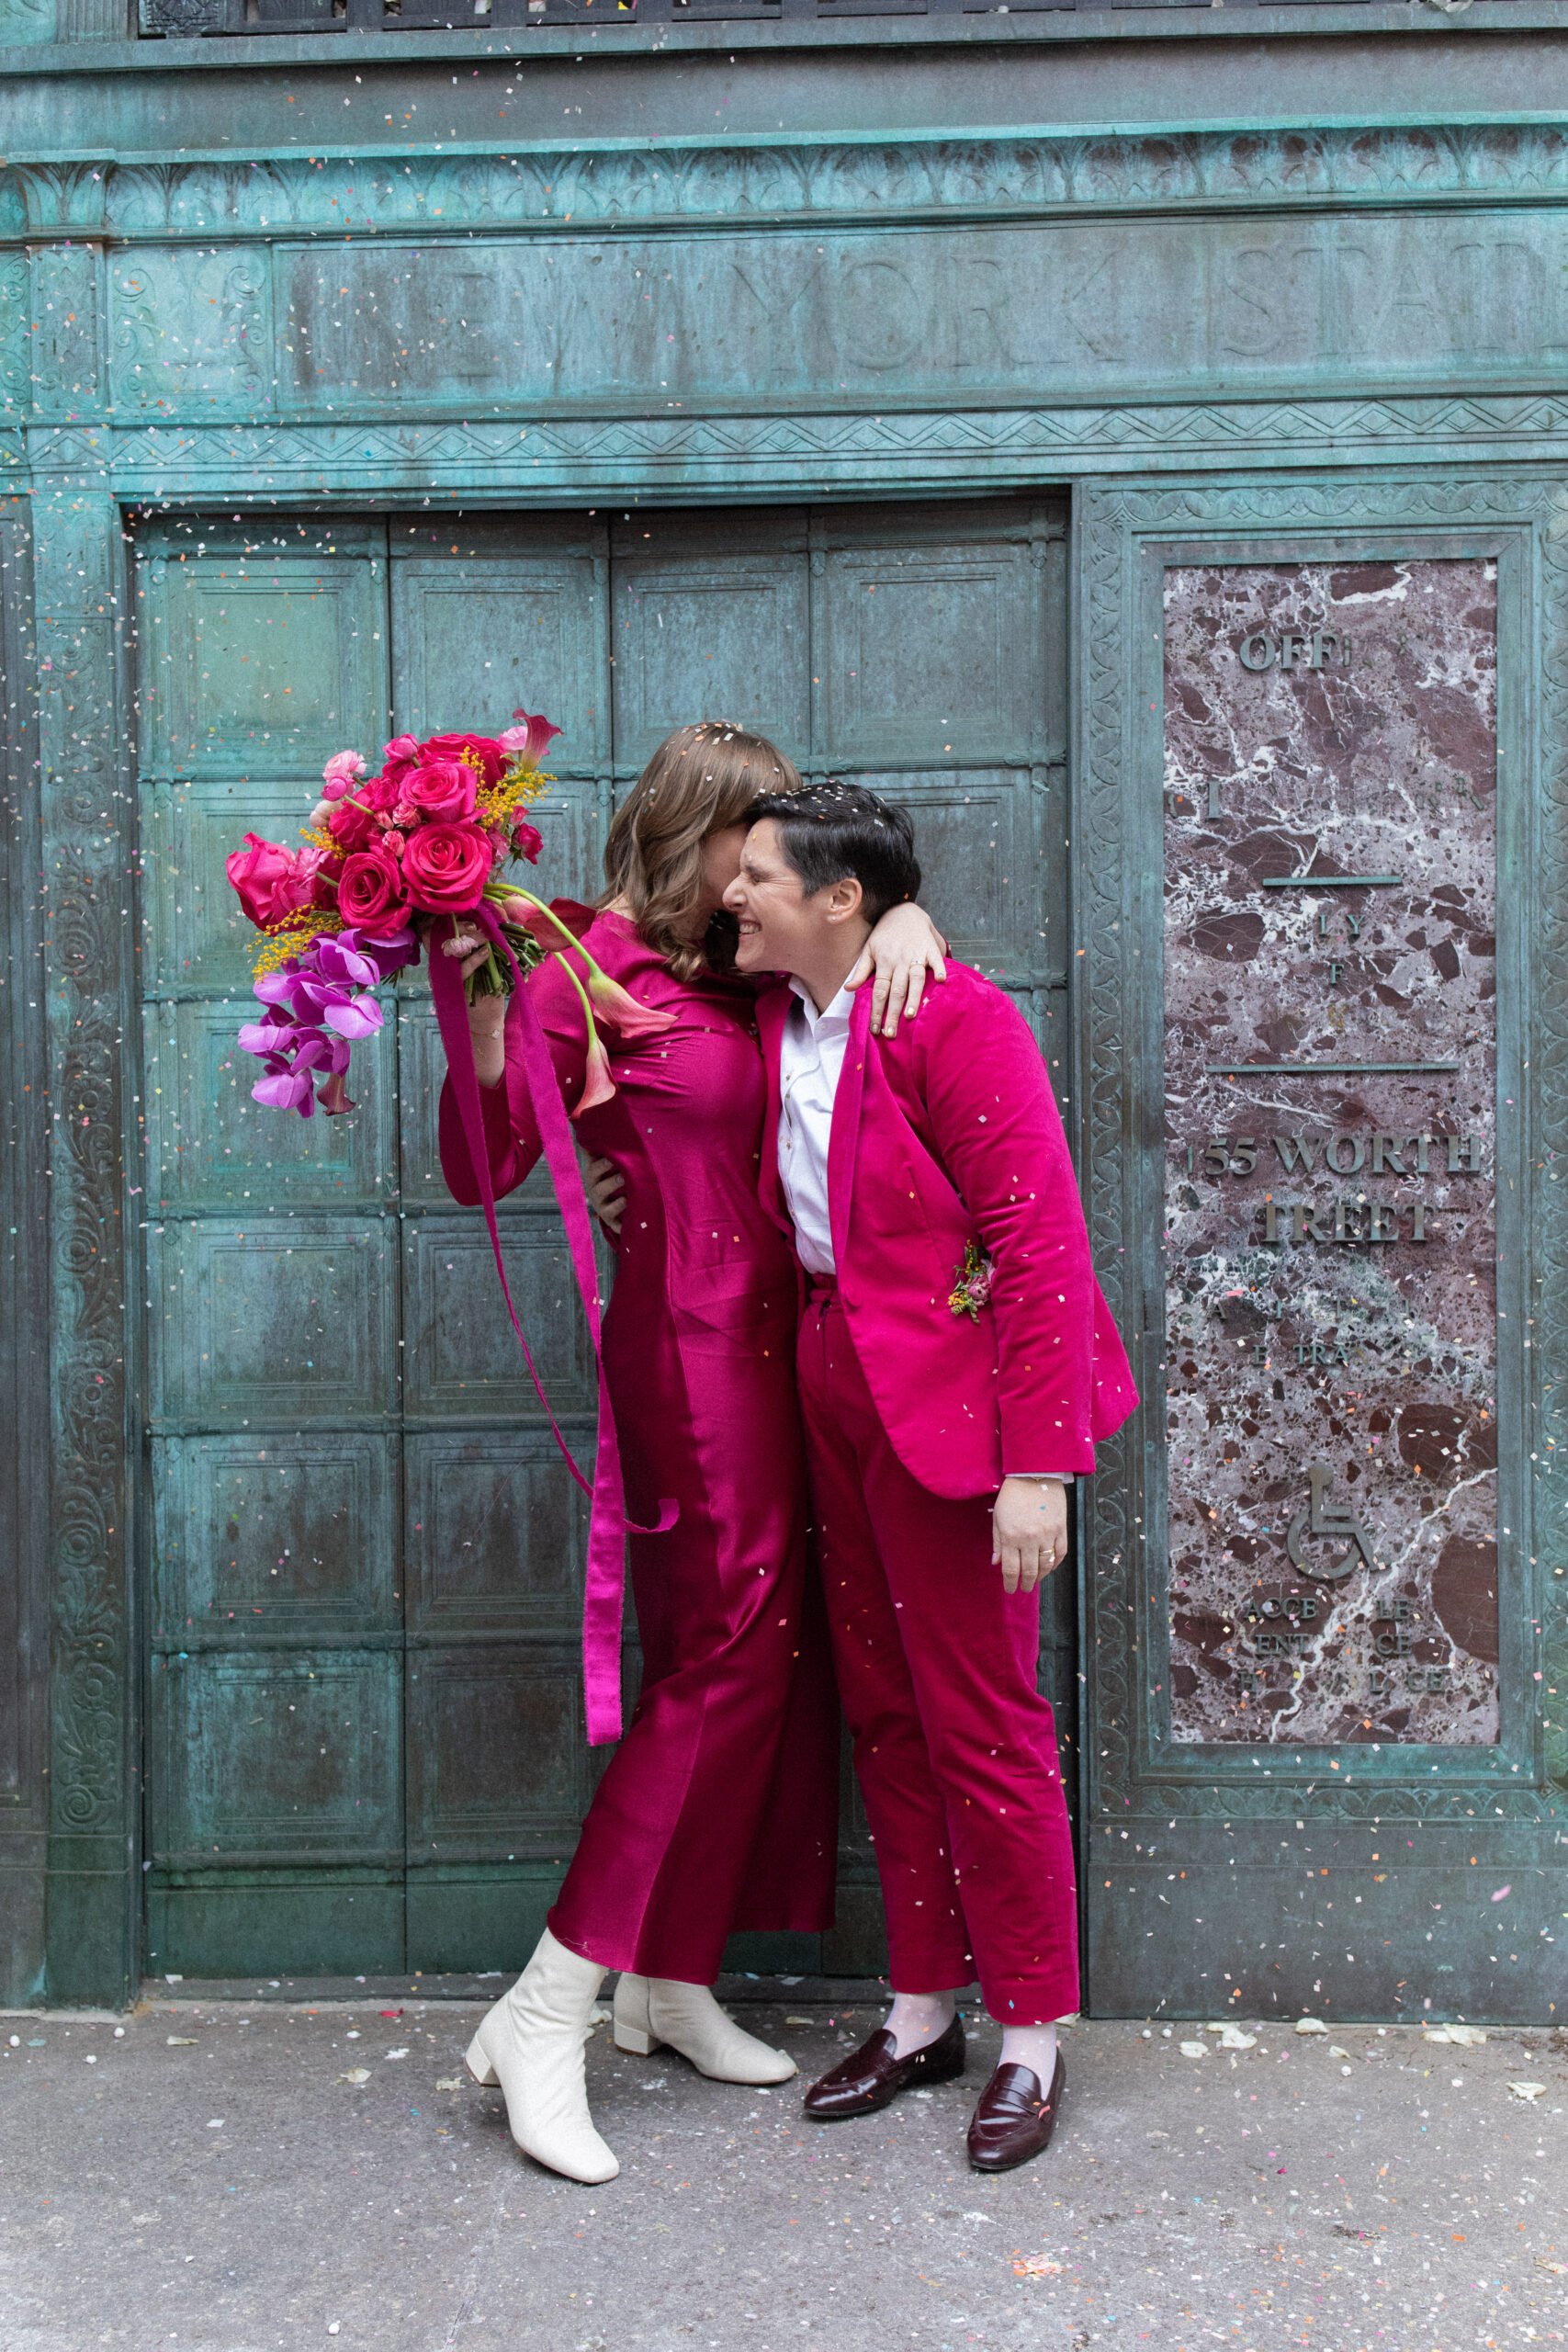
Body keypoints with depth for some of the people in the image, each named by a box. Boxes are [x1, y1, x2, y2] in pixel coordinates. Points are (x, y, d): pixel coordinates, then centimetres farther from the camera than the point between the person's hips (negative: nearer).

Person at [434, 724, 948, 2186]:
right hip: (691, 1343, -8)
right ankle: (544, 2017, -1)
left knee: (750, 1653, 10)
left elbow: (855, 916, 22)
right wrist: (475, 1002, -26)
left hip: (765, 1341, 8)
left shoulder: (733, 972, 12)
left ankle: (671, 1981, 23)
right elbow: (484, 1169, -13)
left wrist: (904, 922, -1)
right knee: (726, 1653, -8)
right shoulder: (592, 967, -9)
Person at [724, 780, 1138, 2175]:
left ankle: (1034, 2042, 18)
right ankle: (922, 2015, 28)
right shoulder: (778, 1025, 8)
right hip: (836, 1390, 8)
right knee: (882, 1714, 14)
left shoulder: (952, 1019, -15)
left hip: (950, 1401, -8)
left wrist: (1040, 1464, -21)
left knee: (981, 1726, 1)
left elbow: (1040, 1244, -18)